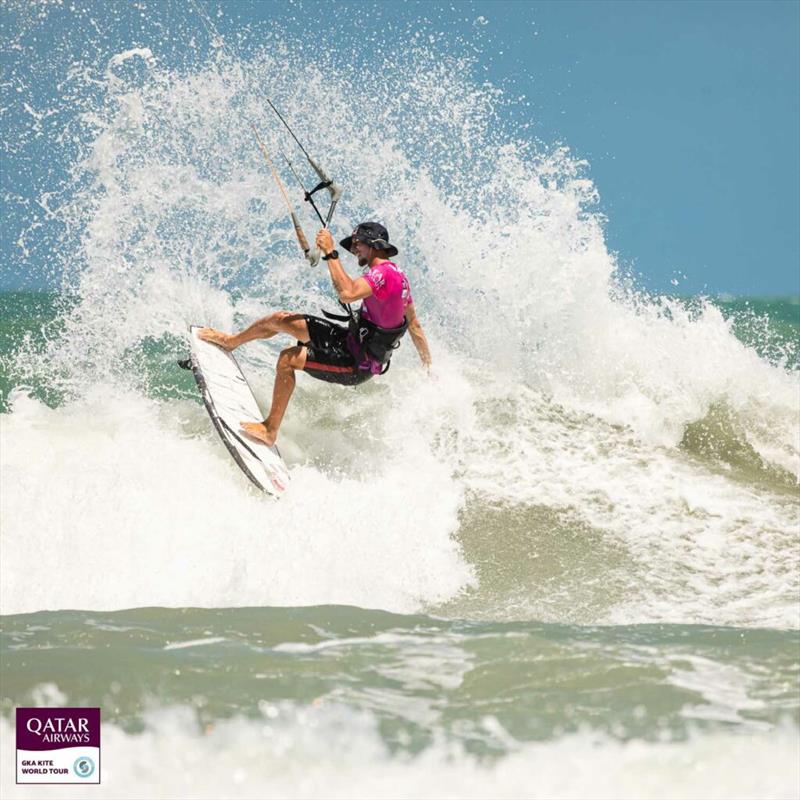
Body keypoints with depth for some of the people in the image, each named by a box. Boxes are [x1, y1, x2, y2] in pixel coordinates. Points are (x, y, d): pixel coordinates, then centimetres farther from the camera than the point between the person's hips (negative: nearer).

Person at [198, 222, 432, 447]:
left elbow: (347, 293, -40)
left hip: (357, 364, -10)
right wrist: (429, 366, 21)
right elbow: (414, 326, 14)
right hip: (352, 340, 10)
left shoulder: (384, 273, -23)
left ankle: (270, 430, -12)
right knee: (280, 319, 9)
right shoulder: (397, 275, 8)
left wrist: (330, 253, -31)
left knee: (288, 359, -21)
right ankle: (231, 341, 35)